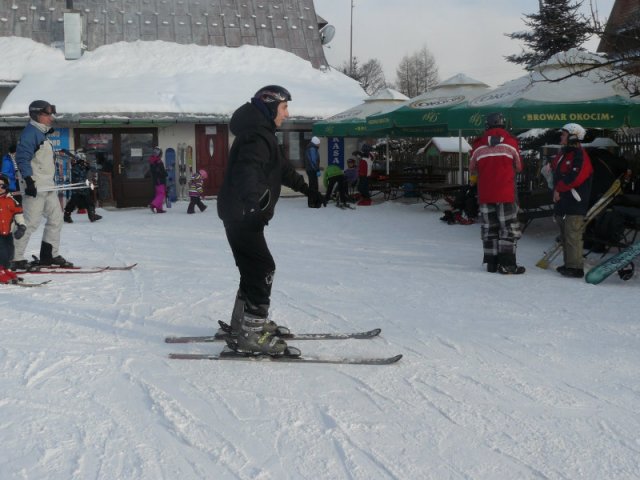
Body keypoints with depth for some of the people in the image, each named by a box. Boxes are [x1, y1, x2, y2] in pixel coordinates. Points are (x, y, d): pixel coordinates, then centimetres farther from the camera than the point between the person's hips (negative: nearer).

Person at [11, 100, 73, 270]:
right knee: (30, 222, -9)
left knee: (56, 218, 11)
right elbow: (22, 158, -19)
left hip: (48, 186, 10)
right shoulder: (30, 133, -11)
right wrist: (29, 180, -25)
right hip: (35, 186, -10)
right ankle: (16, 259, -2)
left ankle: (49, 256, 17)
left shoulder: (43, 134, 19)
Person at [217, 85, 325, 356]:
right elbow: (248, 170, -35)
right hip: (243, 214, -10)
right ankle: (250, 336, -10)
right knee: (262, 270, -11)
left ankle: (244, 323, 27)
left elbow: (282, 169, 33)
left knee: (255, 270, 16)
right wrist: (252, 202, -52)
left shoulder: (262, 134, 19)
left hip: (243, 214, 10)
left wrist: (307, 190, 41)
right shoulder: (256, 136, -16)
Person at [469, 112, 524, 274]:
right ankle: (507, 264, -3)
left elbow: (472, 169, 13)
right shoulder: (511, 142, -3)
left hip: (485, 194, 3)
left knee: (489, 228, 11)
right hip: (506, 193, -2)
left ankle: (491, 262, 12)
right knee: (509, 228, 2)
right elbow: (518, 167, 9)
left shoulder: (479, 144, 2)